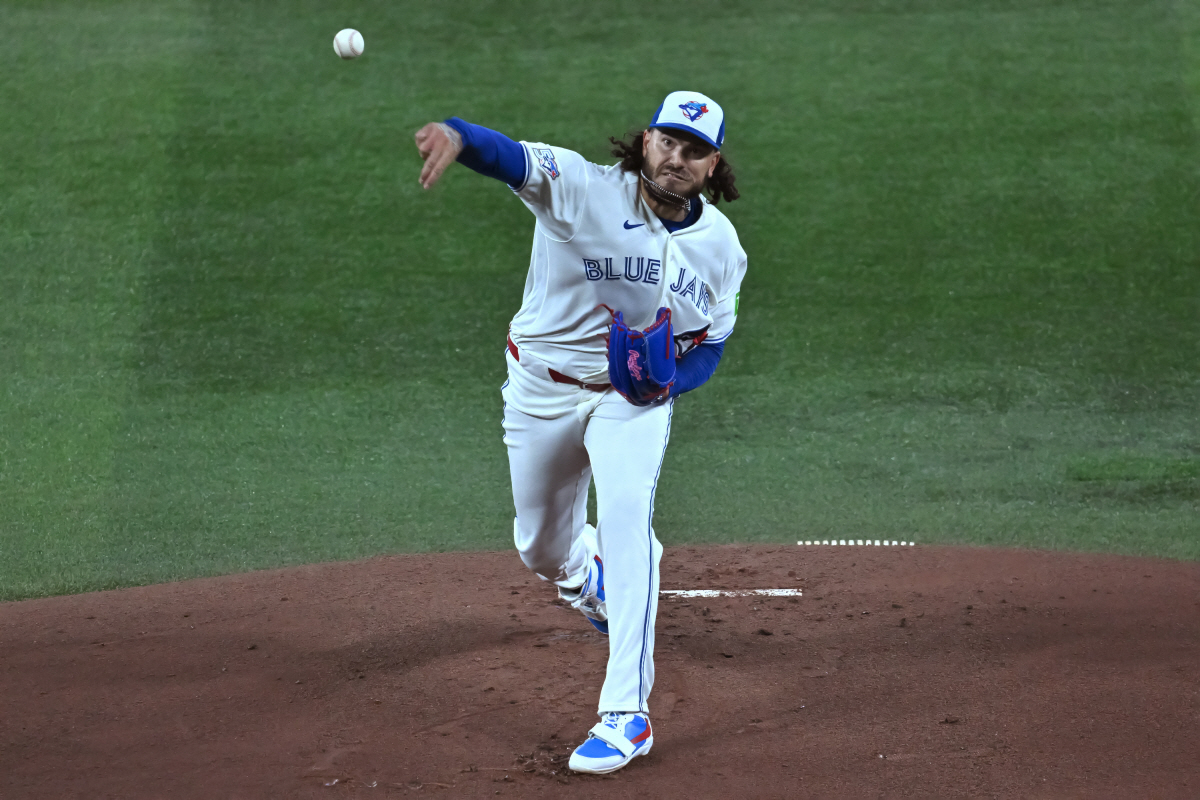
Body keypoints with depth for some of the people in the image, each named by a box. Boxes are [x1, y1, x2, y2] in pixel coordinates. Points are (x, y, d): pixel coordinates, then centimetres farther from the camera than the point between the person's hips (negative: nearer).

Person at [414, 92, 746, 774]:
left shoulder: (721, 245, -8)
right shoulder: (582, 188, -22)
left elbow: (712, 343, 5)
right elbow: (510, 156, -41)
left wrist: (672, 379, -20)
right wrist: (457, 135, -66)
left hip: (635, 396, 0)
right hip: (542, 386, 0)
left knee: (626, 518, -23)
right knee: (541, 548, 14)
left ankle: (628, 714, -21)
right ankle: (587, 578, 56)